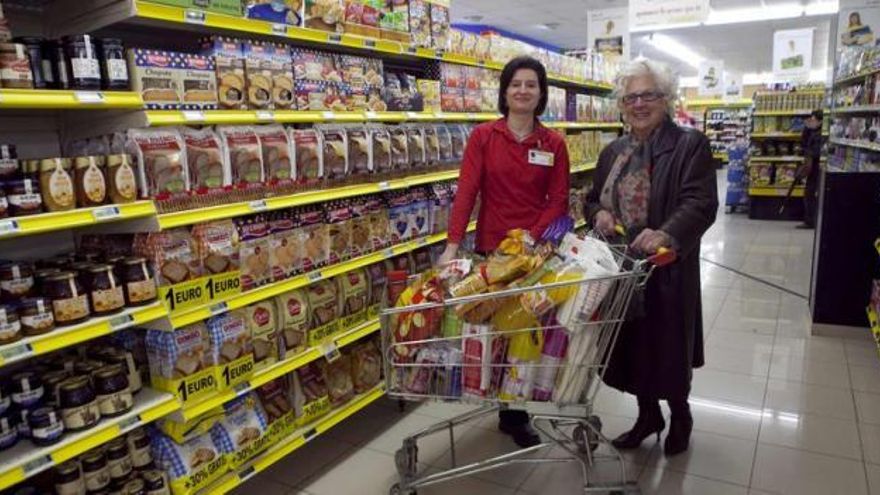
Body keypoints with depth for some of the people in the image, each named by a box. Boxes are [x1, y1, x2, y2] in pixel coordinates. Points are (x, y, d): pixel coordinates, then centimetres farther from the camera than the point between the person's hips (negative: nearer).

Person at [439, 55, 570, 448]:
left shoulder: (553, 144, 2)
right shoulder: (483, 137, -3)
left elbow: (558, 201, 0)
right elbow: (466, 192, -10)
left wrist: (532, 237, -16)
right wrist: (452, 245, -19)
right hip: (490, 248, -1)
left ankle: (514, 413, 28)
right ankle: (511, 412, 31)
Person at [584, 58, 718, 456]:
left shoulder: (690, 145, -6)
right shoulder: (613, 152, 12)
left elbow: (700, 203, -17)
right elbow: (593, 199, 19)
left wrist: (667, 234, -36)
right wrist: (599, 213, -5)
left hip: (667, 269, -5)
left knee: (666, 346, 7)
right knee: (630, 344, 13)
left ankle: (679, 414, 35)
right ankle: (647, 415, 36)